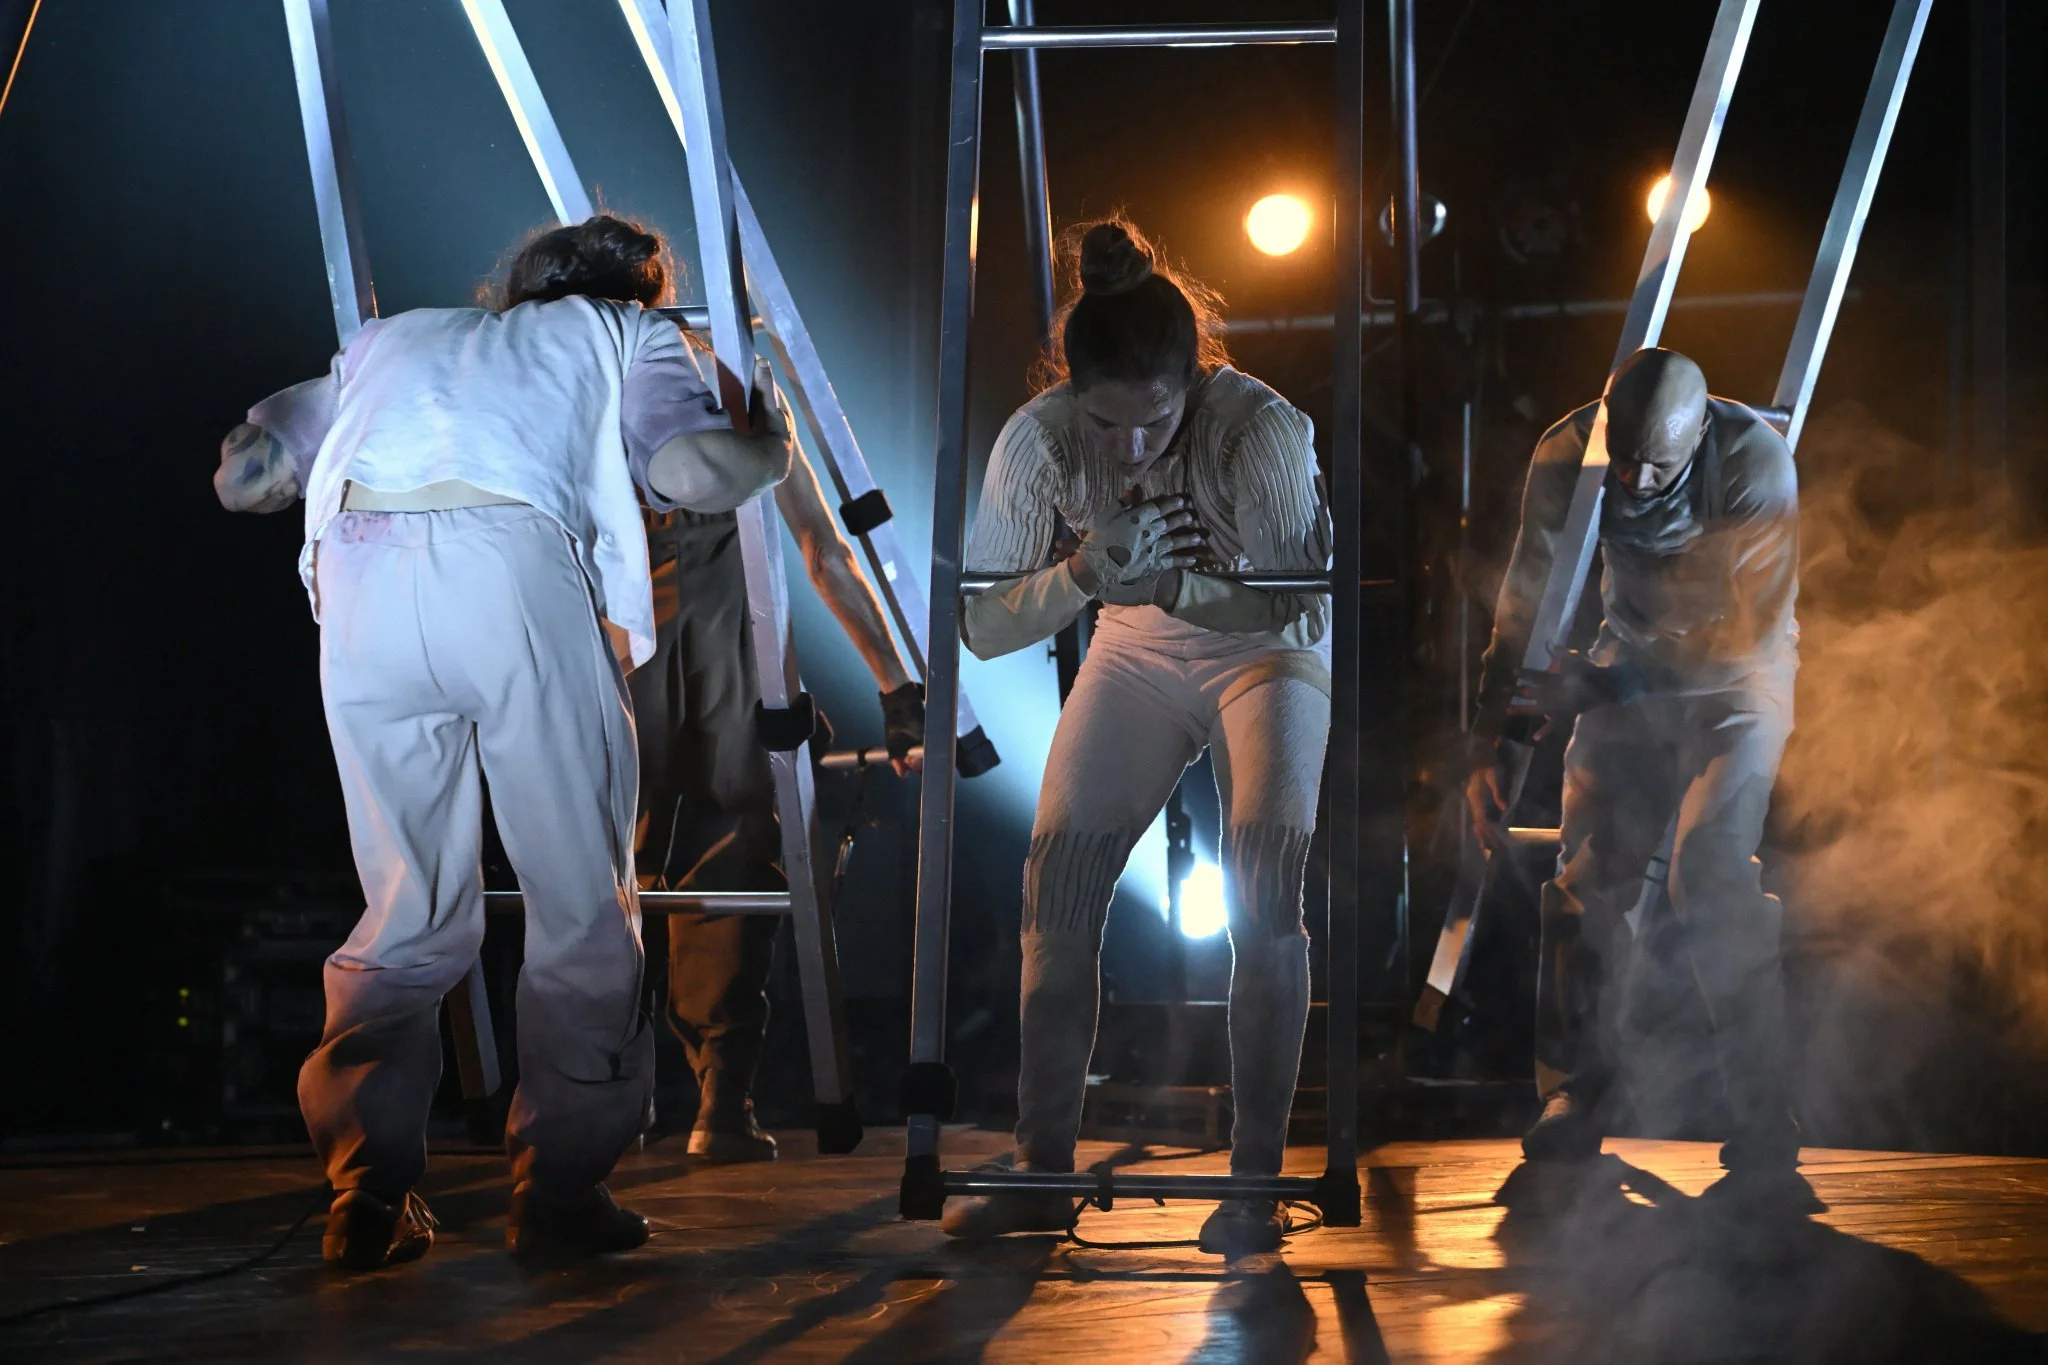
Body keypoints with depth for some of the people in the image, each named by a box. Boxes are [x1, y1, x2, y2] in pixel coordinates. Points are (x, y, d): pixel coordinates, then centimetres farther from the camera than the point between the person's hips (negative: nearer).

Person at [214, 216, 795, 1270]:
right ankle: (560, 1190, 7)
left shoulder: (392, 338, 39)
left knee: (411, 913, 13)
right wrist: (770, 443, 31)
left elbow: (238, 478, 35)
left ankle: (366, 1194, 5)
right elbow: (689, 470, 9)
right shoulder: (628, 334, 29)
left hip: (356, 567, 4)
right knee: (582, 898, 8)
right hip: (513, 561, -3)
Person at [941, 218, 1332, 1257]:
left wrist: (1170, 583, -47)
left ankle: (1255, 1181, -11)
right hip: (1137, 656, 3)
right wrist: (1086, 571, -41)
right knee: (1056, 878, -6)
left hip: (1268, 651, -3)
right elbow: (982, 625, -23)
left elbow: (1293, 604, -31)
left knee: (1265, 896, -18)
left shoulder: (1260, 427, -33)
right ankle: (1042, 1171, 3)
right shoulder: (1040, 439, -25)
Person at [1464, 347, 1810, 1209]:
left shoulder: (1757, 467, -27)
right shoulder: (1567, 455, -16)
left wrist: (1590, 691, -28)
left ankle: (1763, 1143, -19)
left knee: (1709, 876, -21)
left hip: (1735, 674, -4)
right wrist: (1489, 741, -6)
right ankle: (1573, 1102, 13)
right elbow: (1527, 600, -5)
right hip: (1633, 664, 4)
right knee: (1587, 879, -5)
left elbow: (1747, 631, -24)